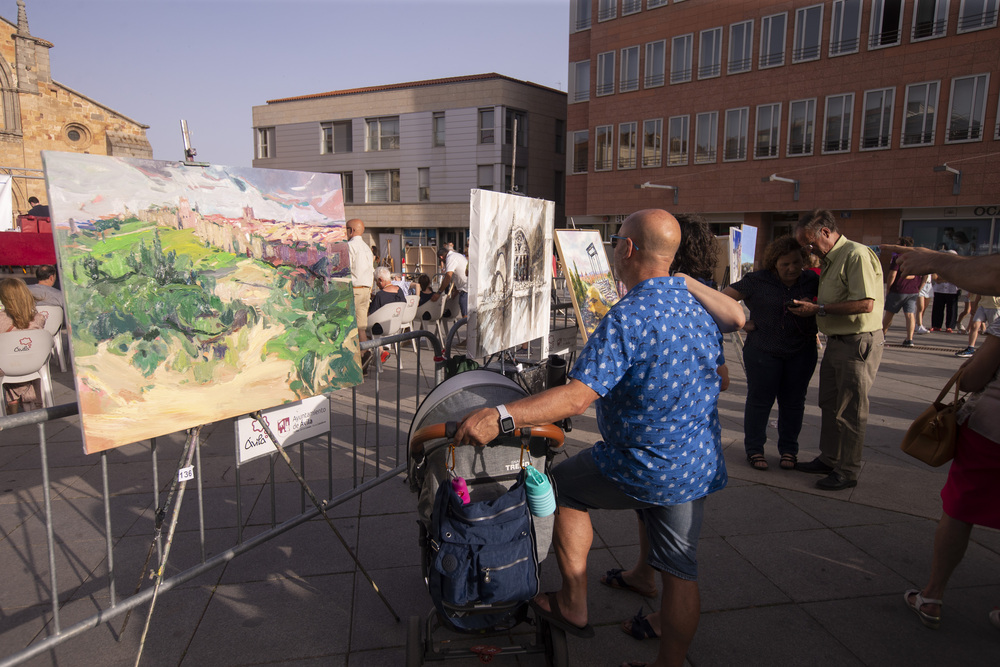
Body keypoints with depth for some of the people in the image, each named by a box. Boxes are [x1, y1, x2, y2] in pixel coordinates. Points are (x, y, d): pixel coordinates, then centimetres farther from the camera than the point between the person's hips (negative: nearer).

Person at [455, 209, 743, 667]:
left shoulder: (627, 317, -24)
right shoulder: (698, 307, 3)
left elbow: (578, 396, -34)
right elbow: (718, 365, 18)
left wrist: (500, 416, -39)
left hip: (645, 469, -7)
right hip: (700, 466, 7)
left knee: (564, 485, 18)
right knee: (680, 572, 16)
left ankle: (574, 606, 26)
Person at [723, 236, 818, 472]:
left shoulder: (812, 281, 2)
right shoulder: (757, 281, -6)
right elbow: (723, 298, -5)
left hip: (802, 352, 3)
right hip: (763, 351, -3)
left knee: (793, 401, 10)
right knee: (760, 399, 5)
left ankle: (789, 449, 25)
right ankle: (754, 449, 18)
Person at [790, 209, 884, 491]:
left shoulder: (857, 255, -17)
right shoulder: (829, 260, 14)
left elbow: (866, 303, -25)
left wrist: (818, 308, -21)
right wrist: (808, 307, 7)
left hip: (858, 343, -10)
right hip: (836, 341, 10)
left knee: (850, 410, 0)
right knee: (829, 404, 17)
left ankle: (848, 470, 12)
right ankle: (829, 459, 30)